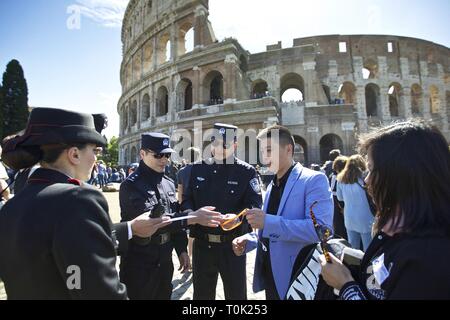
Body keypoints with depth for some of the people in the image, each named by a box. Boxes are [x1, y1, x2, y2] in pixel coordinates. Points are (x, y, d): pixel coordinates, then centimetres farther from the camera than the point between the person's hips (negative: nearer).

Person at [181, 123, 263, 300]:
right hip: (202, 243, 3)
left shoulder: (247, 171, -6)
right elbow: (187, 197, 8)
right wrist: (190, 213, -14)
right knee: (201, 293, 21)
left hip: (232, 244, -3)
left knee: (236, 293, 14)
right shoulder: (198, 168, 4)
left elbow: (254, 204, -13)